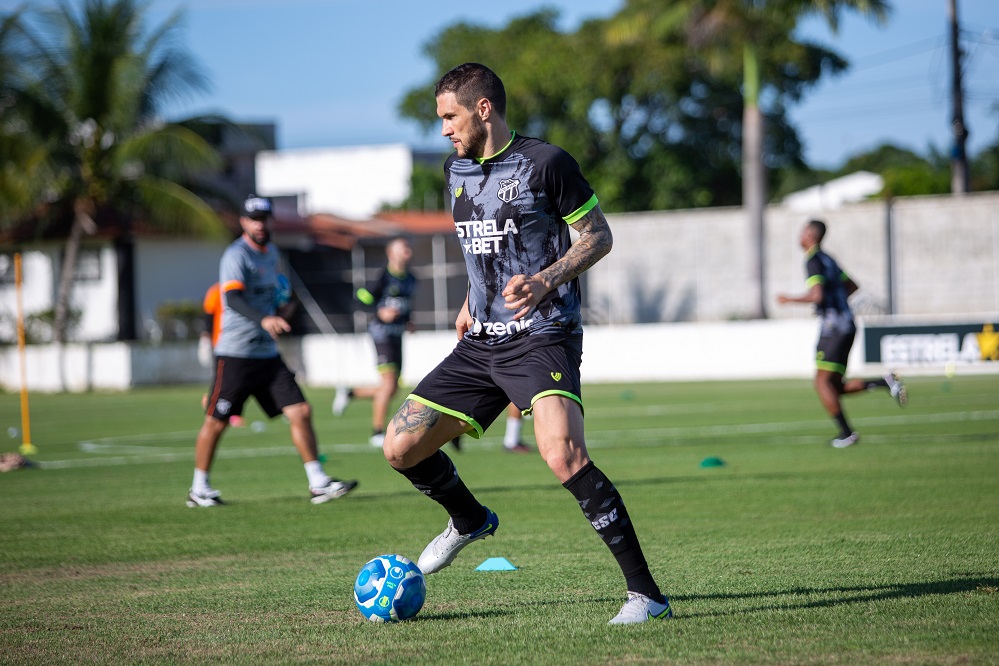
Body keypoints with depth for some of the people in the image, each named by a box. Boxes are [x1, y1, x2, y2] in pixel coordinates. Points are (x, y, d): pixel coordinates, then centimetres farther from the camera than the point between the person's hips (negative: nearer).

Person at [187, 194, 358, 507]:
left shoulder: (271, 253, 13)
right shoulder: (236, 256, -13)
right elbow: (233, 298, -29)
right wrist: (263, 319, -45)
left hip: (268, 353, 7)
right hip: (235, 354, -7)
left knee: (301, 412, -2)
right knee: (216, 422, 1)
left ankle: (318, 484, 0)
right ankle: (199, 489, 15)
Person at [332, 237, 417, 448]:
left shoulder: (410, 280, 13)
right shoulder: (384, 277, -9)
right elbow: (362, 298, -9)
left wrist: (408, 322, 11)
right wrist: (380, 312, -22)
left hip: (397, 335, 8)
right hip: (382, 331, -8)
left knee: (391, 390, 8)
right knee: (389, 382, -14)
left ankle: (349, 392, 28)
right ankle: (377, 433, -7)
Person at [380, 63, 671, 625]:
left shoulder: (544, 162, -9)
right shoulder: (457, 169, 13)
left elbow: (598, 237, -5)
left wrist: (545, 282, -19)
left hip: (543, 338, -8)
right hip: (482, 343, 8)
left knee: (563, 454, -29)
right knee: (401, 446, 5)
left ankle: (646, 593, -21)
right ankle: (471, 520, 37)